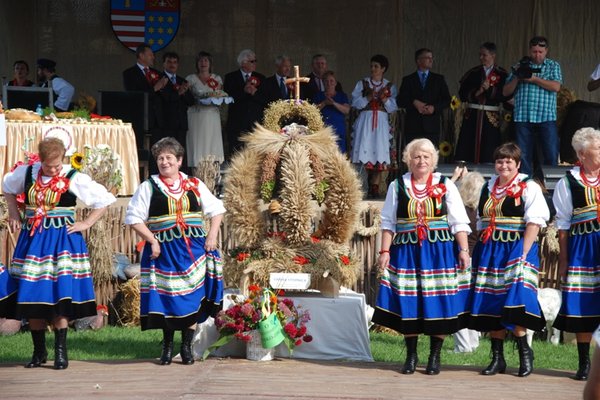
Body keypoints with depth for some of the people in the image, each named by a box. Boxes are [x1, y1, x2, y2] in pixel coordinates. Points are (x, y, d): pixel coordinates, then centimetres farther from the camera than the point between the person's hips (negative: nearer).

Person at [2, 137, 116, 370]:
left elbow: (104, 200, 0)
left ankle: (61, 352, -3)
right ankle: (39, 352, 15)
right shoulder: (26, 173, 3)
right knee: (32, 296, 3)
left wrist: (86, 224, -5)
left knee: (60, 297, -10)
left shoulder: (74, 179, -6)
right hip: (32, 240, 3)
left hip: (62, 241, -3)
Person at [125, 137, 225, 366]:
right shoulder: (148, 187, 3)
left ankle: (187, 347, 8)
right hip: (163, 250, -2)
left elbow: (216, 209, 15)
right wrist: (152, 241, -10)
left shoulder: (194, 185, 9)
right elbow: (134, 218, -1)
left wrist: (212, 235, 2)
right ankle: (167, 346, 14)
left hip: (194, 248, 2)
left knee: (192, 297, -2)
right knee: (167, 298, -1)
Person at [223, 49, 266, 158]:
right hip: (237, 123, -1)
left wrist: (255, 92, -12)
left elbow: (265, 100, 5)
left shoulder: (260, 78, 13)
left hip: (256, 122, 1)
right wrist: (244, 91, -14)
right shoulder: (231, 77, 7)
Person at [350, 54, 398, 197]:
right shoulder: (362, 84, 10)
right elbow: (356, 103, 2)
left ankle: (375, 186, -1)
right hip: (364, 122, -1)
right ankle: (362, 187, -7)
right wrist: (368, 97, -12)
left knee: (379, 153, -4)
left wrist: (384, 99, -13)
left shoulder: (390, 87, 11)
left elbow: (393, 107, 3)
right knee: (364, 152, -8)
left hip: (381, 123, 1)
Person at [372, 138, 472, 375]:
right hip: (407, 252, 1)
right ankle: (411, 356, 12)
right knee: (408, 304, 0)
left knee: (439, 303, -2)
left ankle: (434, 357, 8)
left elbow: (459, 223, 3)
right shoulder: (398, 186, 8)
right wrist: (385, 251, -1)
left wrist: (463, 250, -6)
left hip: (440, 253, -1)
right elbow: (388, 223, 8)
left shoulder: (446, 186, 6)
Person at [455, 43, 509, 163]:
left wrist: (488, 89, -15)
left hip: (491, 118, -3)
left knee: (488, 154, -3)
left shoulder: (502, 74, 2)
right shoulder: (473, 73, 11)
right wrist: (477, 92, -10)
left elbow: (504, 96, -7)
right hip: (473, 116, 3)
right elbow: (462, 95, 5)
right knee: (466, 152, -2)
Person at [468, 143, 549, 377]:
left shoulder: (529, 188, -1)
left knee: (513, 303, -18)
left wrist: (524, 253, -19)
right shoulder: (488, 189, 17)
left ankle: (525, 352, -3)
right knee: (492, 304, 3)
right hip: (490, 252, 6)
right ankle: (497, 358, 8)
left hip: (517, 250, -6)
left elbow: (534, 222, -10)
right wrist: (481, 252, 11)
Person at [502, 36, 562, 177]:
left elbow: (556, 86, -6)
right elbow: (506, 92, 12)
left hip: (546, 118, -2)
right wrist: (516, 78, -5)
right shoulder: (520, 66, 16)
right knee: (524, 157, 1)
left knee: (551, 157, -5)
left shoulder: (553, 66, 12)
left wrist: (534, 79, -10)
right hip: (523, 118, 2)